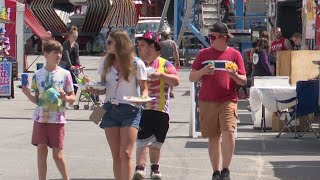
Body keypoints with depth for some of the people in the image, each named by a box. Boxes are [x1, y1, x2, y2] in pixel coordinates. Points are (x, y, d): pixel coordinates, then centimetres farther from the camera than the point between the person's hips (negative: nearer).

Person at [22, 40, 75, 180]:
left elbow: (72, 98, 3)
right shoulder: (38, 75, 3)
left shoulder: (65, 74, -1)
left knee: (57, 154, 1)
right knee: (41, 150, 0)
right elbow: (36, 100, 8)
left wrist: (65, 97, -18)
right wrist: (27, 94, -11)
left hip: (57, 119, -2)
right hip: (40, 118, 2)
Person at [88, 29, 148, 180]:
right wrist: (92, 90, -6)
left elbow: (144, 88, 1)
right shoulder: (106, 64, 9)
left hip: (130, 110, -4)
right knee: (116, 155, 5)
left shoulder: (136, 64, -3)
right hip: (110, 109, 4)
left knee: (125, 154, -13)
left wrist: (143, 98, -20)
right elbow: (104, 89, 14)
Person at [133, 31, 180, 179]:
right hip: (141, 108, 0)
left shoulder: (164, 64, 3)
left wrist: (161, 75, -19)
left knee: (156, 143, 12)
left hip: (160, 110, 0)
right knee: (142, 141, -13)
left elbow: (176, 81, -8)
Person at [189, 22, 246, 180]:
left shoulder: (234, 54, 5)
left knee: (228, 133, -17)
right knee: (213, 137, 6)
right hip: (207, 101, 2)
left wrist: (234, 75, -16)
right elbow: (192, 78, 8)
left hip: (228, 101, -2)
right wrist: (203, 71, -11)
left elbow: (243, 81, 5)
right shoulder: (204, 54, 8)